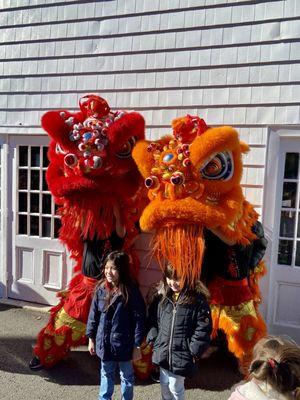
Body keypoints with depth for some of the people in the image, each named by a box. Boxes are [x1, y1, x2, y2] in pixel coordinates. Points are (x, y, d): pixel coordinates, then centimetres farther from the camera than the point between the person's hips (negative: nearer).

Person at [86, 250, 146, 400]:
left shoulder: (131, 291, -19)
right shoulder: (101, 289, -7)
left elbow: (139, 319, -15)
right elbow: (93, 314, 2)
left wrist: (137, 345, -12)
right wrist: (91, 339, 6)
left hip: (124, 343, -3)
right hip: (104, 342, 4)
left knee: (126, 376, 19)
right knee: (106, 375, 24)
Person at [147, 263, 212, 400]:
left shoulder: (198, 299, -14)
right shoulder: (162, 296, 0)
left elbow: (203, 329, -12)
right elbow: (153, 319, 10)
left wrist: (193, 352, -12)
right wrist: (153, 340, 3)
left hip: (182, 355, -5)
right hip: (162, 352, 5)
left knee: (175, 388, 9)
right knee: (164, 384, 21)